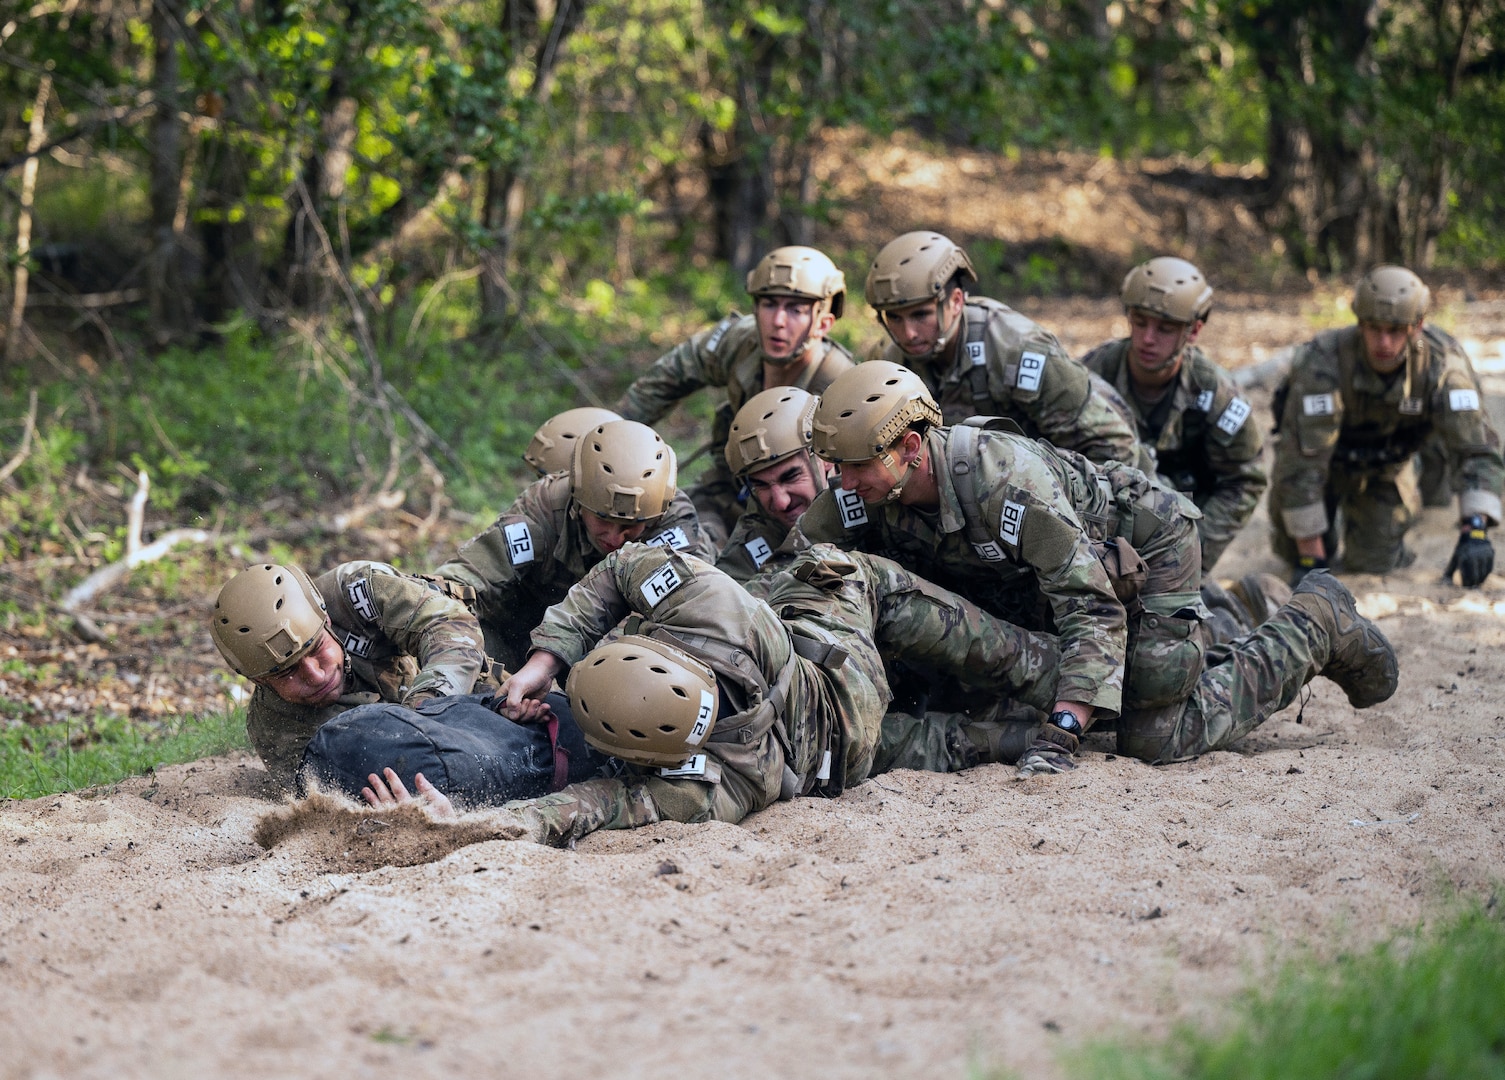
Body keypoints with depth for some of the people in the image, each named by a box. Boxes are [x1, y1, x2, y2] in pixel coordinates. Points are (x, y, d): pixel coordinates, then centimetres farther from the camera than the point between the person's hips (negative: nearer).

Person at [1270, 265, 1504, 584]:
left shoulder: (1443, 363, -33)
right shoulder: (1323, 363, -40)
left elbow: (1475, 448, -35)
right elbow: (1301, 462, -38)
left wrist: (1475, 530, -50)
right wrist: (1310, 556, -36)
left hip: (1386, 464, 1)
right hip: (1327, 456, -1)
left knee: (1373, 562, -5)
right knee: (1295, 550, -3)